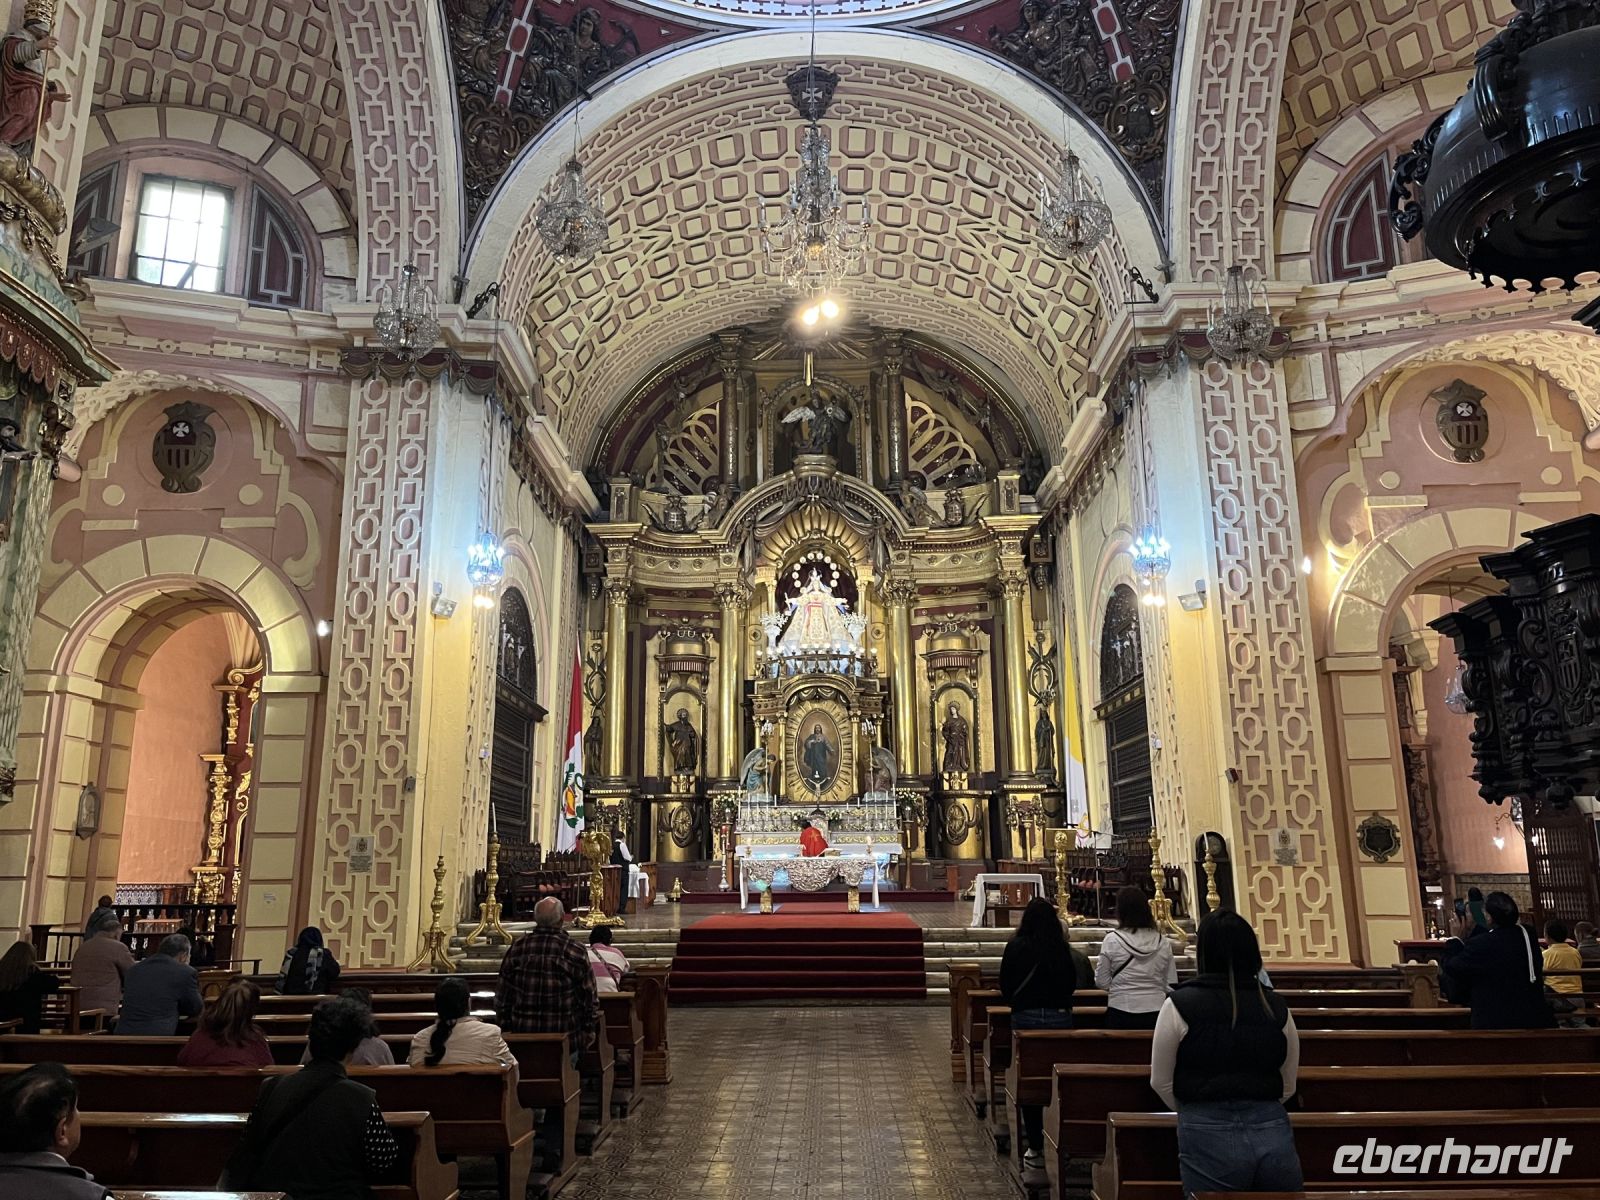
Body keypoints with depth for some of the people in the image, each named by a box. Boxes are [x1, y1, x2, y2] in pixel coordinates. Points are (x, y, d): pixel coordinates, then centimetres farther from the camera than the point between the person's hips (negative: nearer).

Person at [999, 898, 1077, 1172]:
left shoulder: (1016, 946, -8)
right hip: (1059, 1018, 1)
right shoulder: (1061, 948, -5)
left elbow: (1005, 985, -1)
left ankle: (1035, 1148, 10)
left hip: (1025, 1018, -1)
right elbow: (1072, 983, 5)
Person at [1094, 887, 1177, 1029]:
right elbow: (1171, 983, 5)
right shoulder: (1163, 942, 0)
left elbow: (1102, 983, -5)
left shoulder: (1112, 940, -8)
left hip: (1121, 1014, -2)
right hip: (1155, 1013, 2)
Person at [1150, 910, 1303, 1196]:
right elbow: (1288, 1087, 12)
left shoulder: (1180, 1004, -6)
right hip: (1274, 1133, 3)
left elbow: (1161, 1083, 2)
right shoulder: (1276, 1006, 2)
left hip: (1209, 1137, -3)